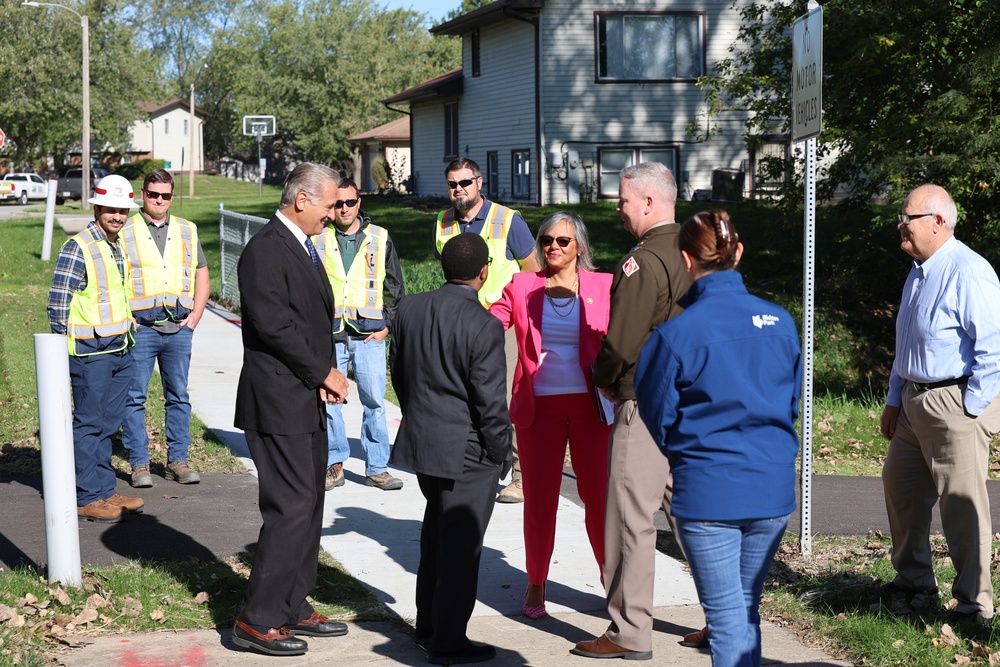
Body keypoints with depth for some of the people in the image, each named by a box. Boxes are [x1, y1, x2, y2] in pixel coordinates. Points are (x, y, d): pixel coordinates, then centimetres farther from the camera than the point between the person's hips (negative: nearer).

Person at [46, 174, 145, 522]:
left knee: (108, 424, 12)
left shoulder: (123, 246, 13)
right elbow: (58, 301, -11)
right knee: (89, 424, -1)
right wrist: (64, 353, -11)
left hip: (121, 350, 7)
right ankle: (87, 498, 5)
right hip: (90, 351, -7)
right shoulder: (78, 247, -11)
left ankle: (105, 491, 19)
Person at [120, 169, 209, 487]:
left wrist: (194, 317, 7)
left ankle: (177, 460, 15)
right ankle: (139, 464, 6)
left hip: (178, 327, 3)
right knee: (134, 397, -1)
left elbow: (202, 276, 18)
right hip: (140, 327, -3)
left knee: (178, 396, 7)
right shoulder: (125, 231, 1)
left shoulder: (187, 231, 12)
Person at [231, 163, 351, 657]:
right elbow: (274, 325, -20)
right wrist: (325, 373, -11)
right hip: (279, 403, -10)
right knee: (290, 509, -10)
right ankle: (257, 620, -3)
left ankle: (293, 607, 23)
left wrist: (325, 374, 3)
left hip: (307, 401, 10)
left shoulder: (303, 246, 17)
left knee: (307, 507, 13)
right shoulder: (265, 250, -15)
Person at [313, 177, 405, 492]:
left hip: (369, 335, 0)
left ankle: (377, 468, 9)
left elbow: (395, 286, 11)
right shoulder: (318, 239, 5)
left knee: (375, 402, 0)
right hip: (329, 335, 0)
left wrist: (386, 325, 3)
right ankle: (334, 465, 14)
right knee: (327, 401, 2)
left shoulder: (380, 239, 7)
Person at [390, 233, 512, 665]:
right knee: (461, 544, 4)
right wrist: (499, 451, -5)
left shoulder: (408, 309, -1)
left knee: (436, 532, 23)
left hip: (421, 439, 7)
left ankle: (428, 624, 33)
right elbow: (490, 399, -19)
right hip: (467, 450, -7)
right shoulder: (484, 326, -21)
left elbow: (397, 371, 10)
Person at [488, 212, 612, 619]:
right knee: (539, 497, 7)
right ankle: (536, 585, 21)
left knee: (599, 493, 2)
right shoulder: (522, 287, 6)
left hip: (590, 404, -1)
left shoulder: (604, 287, 3)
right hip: (540, 405, 1)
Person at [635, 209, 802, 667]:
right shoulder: (780, 322, -1)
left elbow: (658, 415, -2)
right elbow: (793, 402, 12)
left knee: (726, 615, 3)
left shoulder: (676, 332, -14)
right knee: (747, 608, 18)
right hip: (773, 489, 4)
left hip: (708, 492, -4)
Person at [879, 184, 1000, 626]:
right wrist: (894, 400, 21)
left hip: (956, 405, -10)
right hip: (914, 402, 10)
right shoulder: (919, 272, 13)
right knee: (900, 488, 16)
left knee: (962, 507, -2)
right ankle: (913, 584, 33)